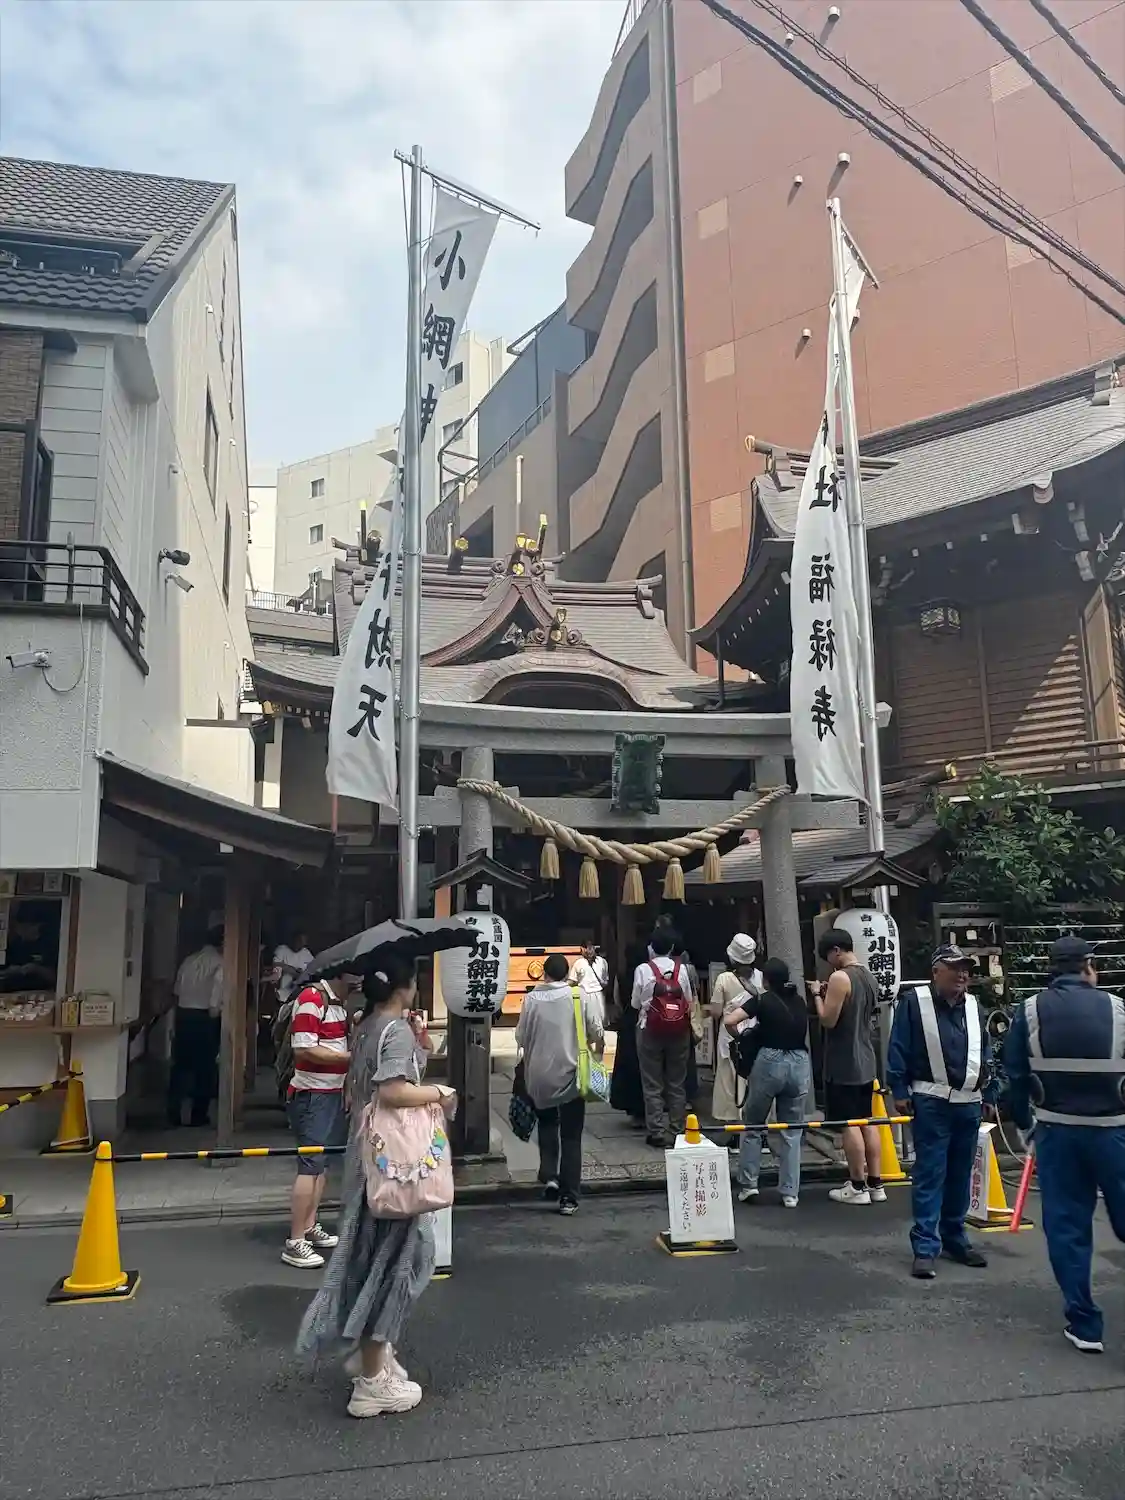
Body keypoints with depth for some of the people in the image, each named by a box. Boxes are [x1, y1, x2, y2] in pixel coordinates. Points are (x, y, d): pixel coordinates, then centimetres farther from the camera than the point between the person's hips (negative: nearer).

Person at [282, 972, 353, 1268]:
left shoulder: (340, 1002, 10)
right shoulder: (311, 999, -19)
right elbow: (304, 1049, -24)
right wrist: (350, 1057, -22)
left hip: (332, 1093, 9)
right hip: (312, 1095, -9)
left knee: (324, 1161, 14)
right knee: (311, 1165, -7)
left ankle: (310, 1227, 25)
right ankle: (295, 1243, -1)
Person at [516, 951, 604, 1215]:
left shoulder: (532, 998, -7)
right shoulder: (581, 996, -8)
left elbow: (521, 1037, -2)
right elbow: (597, 1033, -6)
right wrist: (597, 1054, 15)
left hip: (540, 1075, 1)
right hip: (571, 1074, -1)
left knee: (547, 1125, 24)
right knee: (571, 1136, 10)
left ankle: (549, 1176, 9)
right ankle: (569, 1197, 10)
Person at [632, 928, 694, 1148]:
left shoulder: (643, 970, -9)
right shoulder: (681, 969, -3)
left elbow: (636, 1003, -1)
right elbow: (689, 1001, 2)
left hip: (651, 1031, -2)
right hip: (679, 1031, 2)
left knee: (653, 1085, 6)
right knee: (677, 1083, 12)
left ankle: (657, 1132, 6)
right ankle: (677, 1131, 16)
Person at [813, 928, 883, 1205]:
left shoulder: (839, 978, -18)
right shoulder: (869, 976, 9)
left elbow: (828, 1020, -19)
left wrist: (818, 995, -4)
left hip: (844, 1063, -9)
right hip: (865, 1060, 9)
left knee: (850, 1123, -1)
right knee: (867, 1121, 13)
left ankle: (858, 1187, 4)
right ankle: (875, 1184, 18)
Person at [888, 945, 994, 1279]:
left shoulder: (973, 1006, 12)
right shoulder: (914, 1001, -6)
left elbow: (984, 1054, 19)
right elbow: (898, 1049, -6)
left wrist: (988, 1094, 17)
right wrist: (899, 1091, -9)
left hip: (968, 1104, 6)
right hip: (932, 1102, -5)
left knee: (960, 1175, 12)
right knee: (929, 1175, -5)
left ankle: (954, 1238, 24)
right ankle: (925, 1248, -1)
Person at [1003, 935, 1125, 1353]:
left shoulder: (1030, 1012, 0)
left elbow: (1015, 1074, 2)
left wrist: (1023, 1121, 15)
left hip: (1056, 1130, 1)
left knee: (1066, 1225, 8)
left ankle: (1084, 1324, 12)